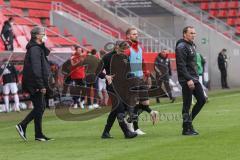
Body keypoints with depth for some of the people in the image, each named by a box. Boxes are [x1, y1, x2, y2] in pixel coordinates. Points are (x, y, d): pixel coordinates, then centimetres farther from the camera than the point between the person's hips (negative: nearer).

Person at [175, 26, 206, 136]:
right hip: (186, 81, -9)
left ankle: (188, 121, 21)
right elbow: (181, 65, -20)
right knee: (187, 105, -4)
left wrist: (195, 77, 17)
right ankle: (187, 129, 3)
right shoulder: (181, 47, -13)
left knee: (202, 100, 8)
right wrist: (188, 79, -24)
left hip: (194, 79, 9)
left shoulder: (192, 45, 16)